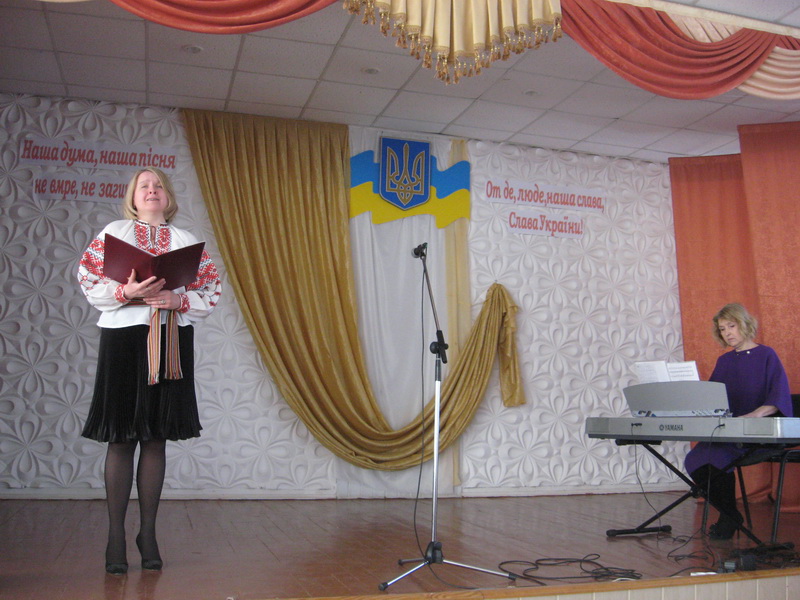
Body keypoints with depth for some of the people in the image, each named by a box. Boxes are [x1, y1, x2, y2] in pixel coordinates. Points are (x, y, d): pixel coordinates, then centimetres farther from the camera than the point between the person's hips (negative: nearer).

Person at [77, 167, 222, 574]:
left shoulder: (187, 241, 14)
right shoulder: (114, 233, 9)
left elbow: (210, 292, 7)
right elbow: (89, 283, 0)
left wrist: (179, 300, -10)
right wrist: (126, 293, -16)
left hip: (172, 342, 2)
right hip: (124, 338, -2)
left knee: (156, 439, 5)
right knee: (121, 438, -1)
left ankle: (148, 532, 15)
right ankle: (116, 536, 9)